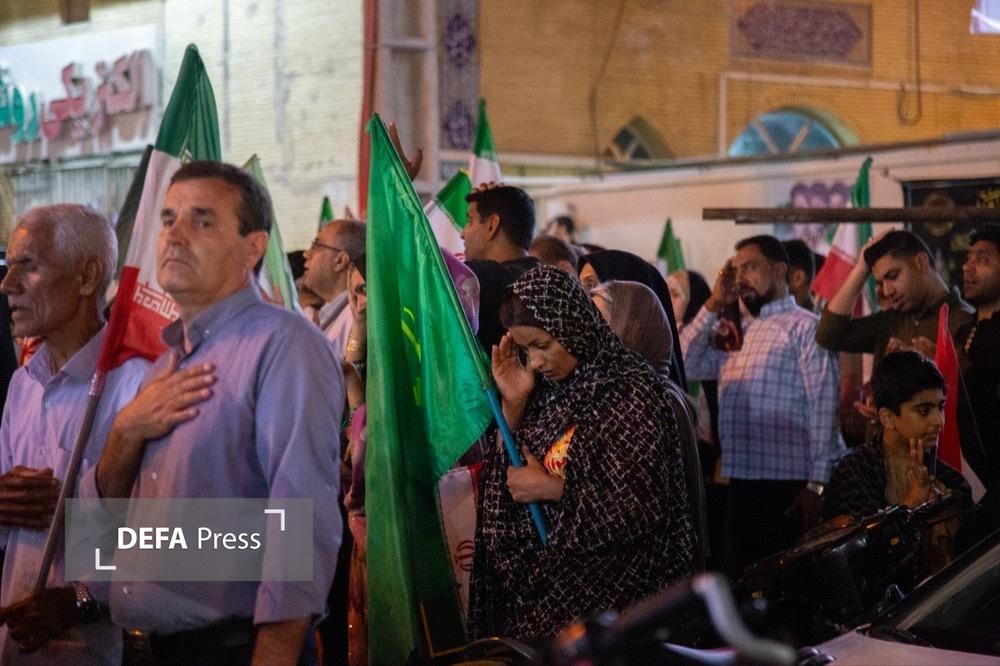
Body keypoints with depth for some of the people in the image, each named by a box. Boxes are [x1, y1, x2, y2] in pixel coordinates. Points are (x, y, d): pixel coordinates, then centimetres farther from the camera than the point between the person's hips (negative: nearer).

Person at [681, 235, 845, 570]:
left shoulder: (804, 327, -6)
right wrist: (713, 305, 9)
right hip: (740, 484, 7)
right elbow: (687, 364, 11)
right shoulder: (739, 334, 17)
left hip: (788, 489, -7)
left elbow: (823, 406, -12)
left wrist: (817, 485, -18)